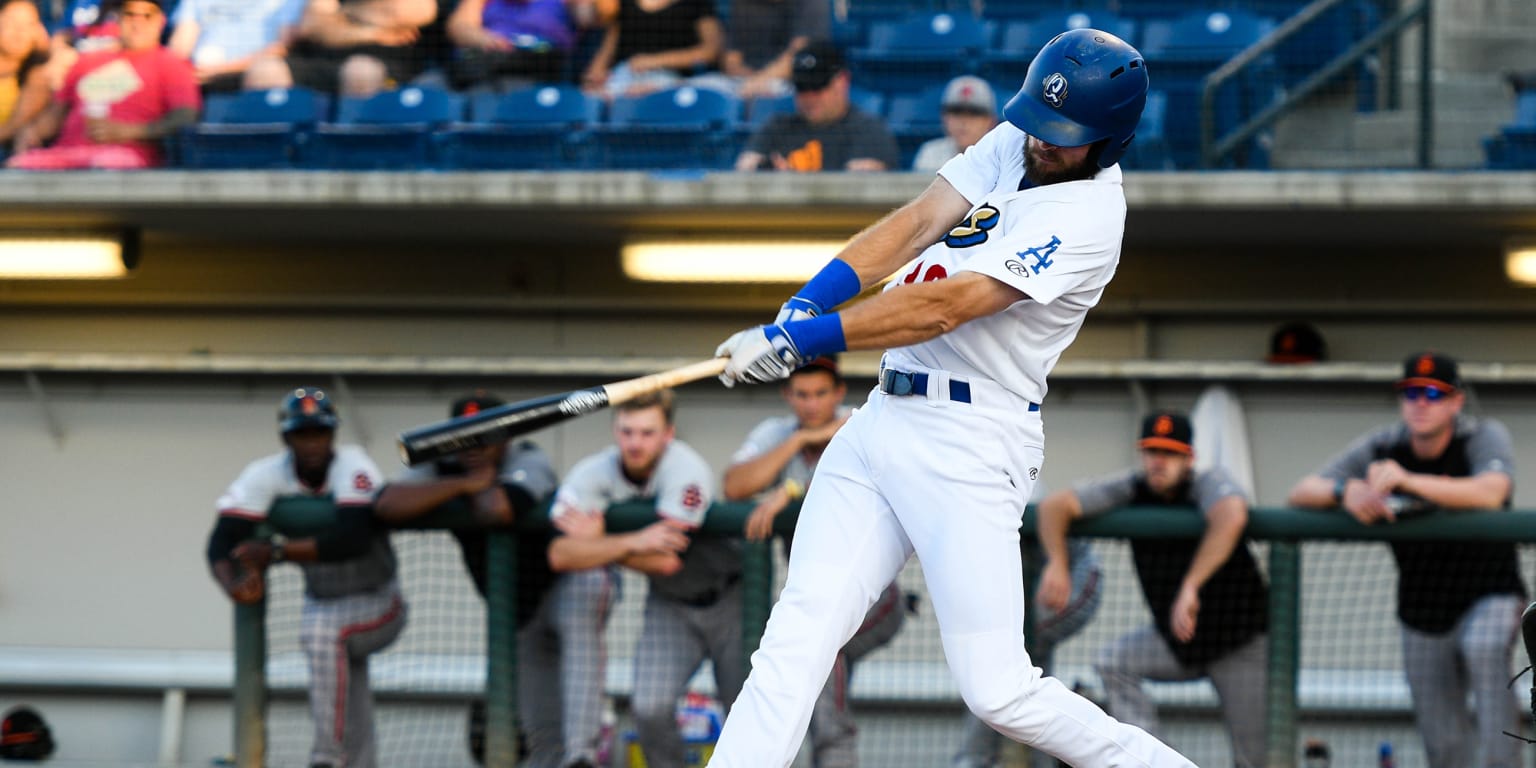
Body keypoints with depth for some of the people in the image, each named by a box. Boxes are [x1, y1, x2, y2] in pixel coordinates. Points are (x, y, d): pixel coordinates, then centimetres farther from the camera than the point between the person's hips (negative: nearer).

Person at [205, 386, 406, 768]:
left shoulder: (352, 466, -23)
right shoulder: (266, 475, -11)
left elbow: (353, 540, -37)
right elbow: (223, 542, -18)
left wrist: (274, 552, -36)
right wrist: (233, 583, -39)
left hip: (379, 606, -5)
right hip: (321, 603, 5)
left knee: (321, 631, -34)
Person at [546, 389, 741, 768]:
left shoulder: (686, 470, -29)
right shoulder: (593, 474, -17)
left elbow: (666, 560, -32)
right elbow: (560, 555, -27)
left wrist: (598, 542, -25)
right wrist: (633, 542, -37)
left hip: (728, 595, -3)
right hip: (671, 605, 3)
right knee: (650, 708, -14)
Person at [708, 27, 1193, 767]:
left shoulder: (1089, 215, -16)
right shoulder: (1011, 145, 9)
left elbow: (943, 307, -22)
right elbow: (917, 222, 1)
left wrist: (801, 340, -24)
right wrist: (804, 306, -14)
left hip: (970, 446, -7)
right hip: (881, 422, 7)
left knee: (1000, 692, -10)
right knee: (796, 638, -4)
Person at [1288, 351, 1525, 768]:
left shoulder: (1485, 437, -12)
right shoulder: (1381, 448, -4)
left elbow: (1491, 494, -34)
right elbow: (1301, 492, -8)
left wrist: (1408, 481, -46)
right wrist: (1345, 491, -32)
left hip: (1490, 596, -4)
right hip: (1422, 609, 4)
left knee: (1484, 650, -36)